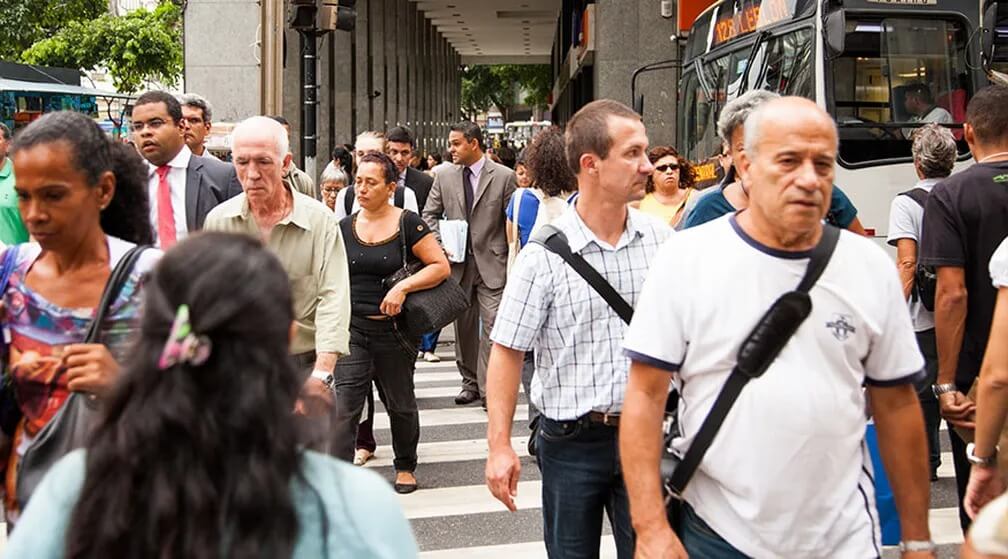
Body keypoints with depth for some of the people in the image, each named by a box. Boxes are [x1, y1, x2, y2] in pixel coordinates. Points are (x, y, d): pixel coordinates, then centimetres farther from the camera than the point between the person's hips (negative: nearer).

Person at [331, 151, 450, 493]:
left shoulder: (407, 224, -6)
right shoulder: (344, 227, 4)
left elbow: (441, 266, -8)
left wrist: (403, 287, -19)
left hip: (393, 329, -1)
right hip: (352, 328, 2)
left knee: (400, 404, 15)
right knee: (344, 407, -10)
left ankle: (405, 466, 37)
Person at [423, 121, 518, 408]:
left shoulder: (504, 177, -4)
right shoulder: (444, 177, 7)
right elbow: (429, 215, 13)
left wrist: (514, 262, -6)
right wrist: (441, 243, -4)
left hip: (492, 263, -4)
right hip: (458, 262, 4)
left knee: (492, 325, -9)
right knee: (464, 326, 11)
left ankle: (490, 389, -4)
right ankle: (470, 382, 23)